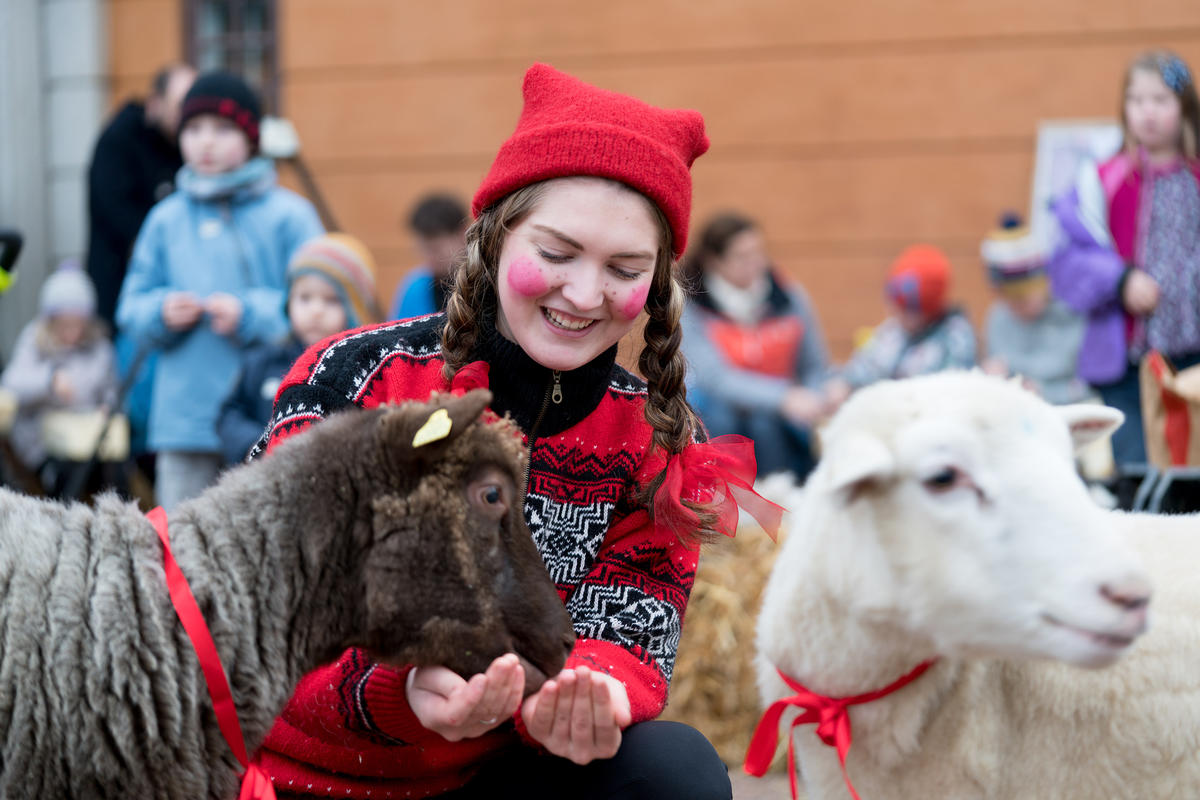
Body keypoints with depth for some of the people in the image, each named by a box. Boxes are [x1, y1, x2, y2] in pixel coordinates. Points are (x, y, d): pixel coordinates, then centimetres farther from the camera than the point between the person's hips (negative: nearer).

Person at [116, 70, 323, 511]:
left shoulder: (287, 215, -1)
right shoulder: (166, 219, 12)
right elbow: (131, 309, 15)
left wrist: (251, 313, -15)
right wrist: (161, 312, -6)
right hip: (184, 421, 4)